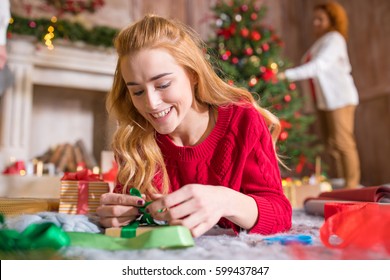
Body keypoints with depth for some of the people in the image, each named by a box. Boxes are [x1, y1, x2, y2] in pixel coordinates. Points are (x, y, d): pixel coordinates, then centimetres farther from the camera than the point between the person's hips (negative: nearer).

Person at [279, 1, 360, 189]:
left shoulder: (334, 39, -8)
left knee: (342, 142, -8)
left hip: (340, 98, -9)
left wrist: (288, 74, -26)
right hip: (323, 101, 9)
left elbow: (318, 66, -21)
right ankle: (339, 182, 15)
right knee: (331, 144, 8)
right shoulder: (320, 42, 19)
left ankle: (351, 185, 0)